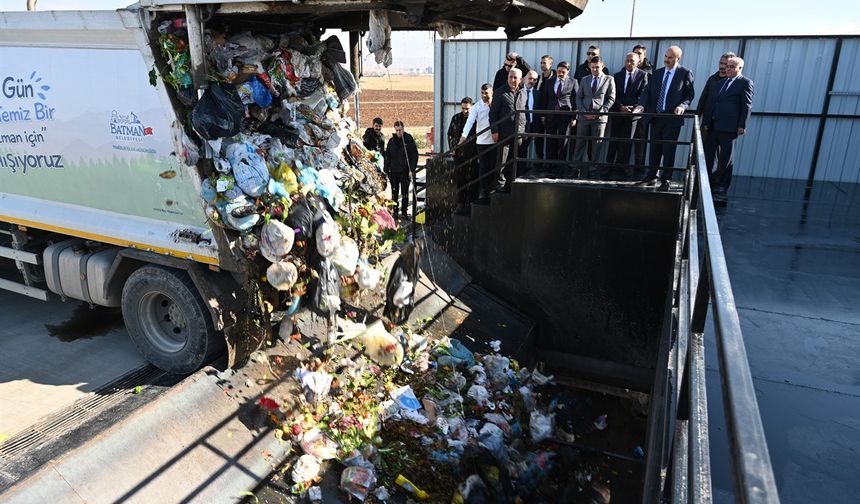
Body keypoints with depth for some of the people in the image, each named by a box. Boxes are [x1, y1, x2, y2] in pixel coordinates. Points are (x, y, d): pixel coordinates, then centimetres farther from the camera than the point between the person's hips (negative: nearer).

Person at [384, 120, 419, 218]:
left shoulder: (409, 140, -3)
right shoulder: (392, 141, 7)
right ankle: (395, 212, 13)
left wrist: (411, 170, -10)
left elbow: (415, 155, -4)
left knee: (405, 193, 3)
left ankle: (404, 212, 11)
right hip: (394, 171, 3)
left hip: (405, 171, -3)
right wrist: (386, 171, 4)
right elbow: (387, 157, 10)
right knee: (394, 193, 6)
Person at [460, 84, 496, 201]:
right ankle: (483, 191, 8)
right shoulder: (477, 107, -3)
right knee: (483, 167, 1)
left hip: (495, 141, 2)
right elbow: (470, 121, -14)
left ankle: (491, 189, 18)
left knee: (493, 166, 7)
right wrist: (464, 135, -25)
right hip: (482, 141, -2)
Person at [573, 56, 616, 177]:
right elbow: (578, 98, 10)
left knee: (597, 145, -1)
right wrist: (584, 112, -5)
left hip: (599, 117, -2)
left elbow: (611, 99, 1)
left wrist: (600, 113, -11)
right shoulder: (584, 80, 14)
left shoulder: (609, 80, 6)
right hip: (583, 116, 2)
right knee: (580, 144, 2)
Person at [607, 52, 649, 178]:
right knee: (614, 140, 3)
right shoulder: (617, 76, 9)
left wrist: (630, 108, -15)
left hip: (632, 112, -2)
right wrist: (621, 107, -12)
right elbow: (614, 95, 3)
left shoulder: (643, 75, 1)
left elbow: (642, 94, -6)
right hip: (617, 112, 2)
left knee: (626, 141, 1)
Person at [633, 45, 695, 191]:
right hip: (656, 117, 5)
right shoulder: (657, 73, 11)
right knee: (654, 148, 10)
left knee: (668, 150, 0)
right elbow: (648, 92, 5)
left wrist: (682, 106, -20)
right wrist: (641, 105, -13)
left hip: (673, 118, -4)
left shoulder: (685, 73, -2)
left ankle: (665, 180, 7)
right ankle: (651, 177, 19)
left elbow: (690, 94, -2)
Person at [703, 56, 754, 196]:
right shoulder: (721, 82, 18)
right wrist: (707, 122, 11)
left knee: (725, 158, 1)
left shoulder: (745, 83, -2)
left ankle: (722, 185, 9)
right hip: (713, 126, 7)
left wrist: (742, 125, -14)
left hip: (728, 127, -7)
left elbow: (747, 106, -7)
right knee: (707, 155, 7)